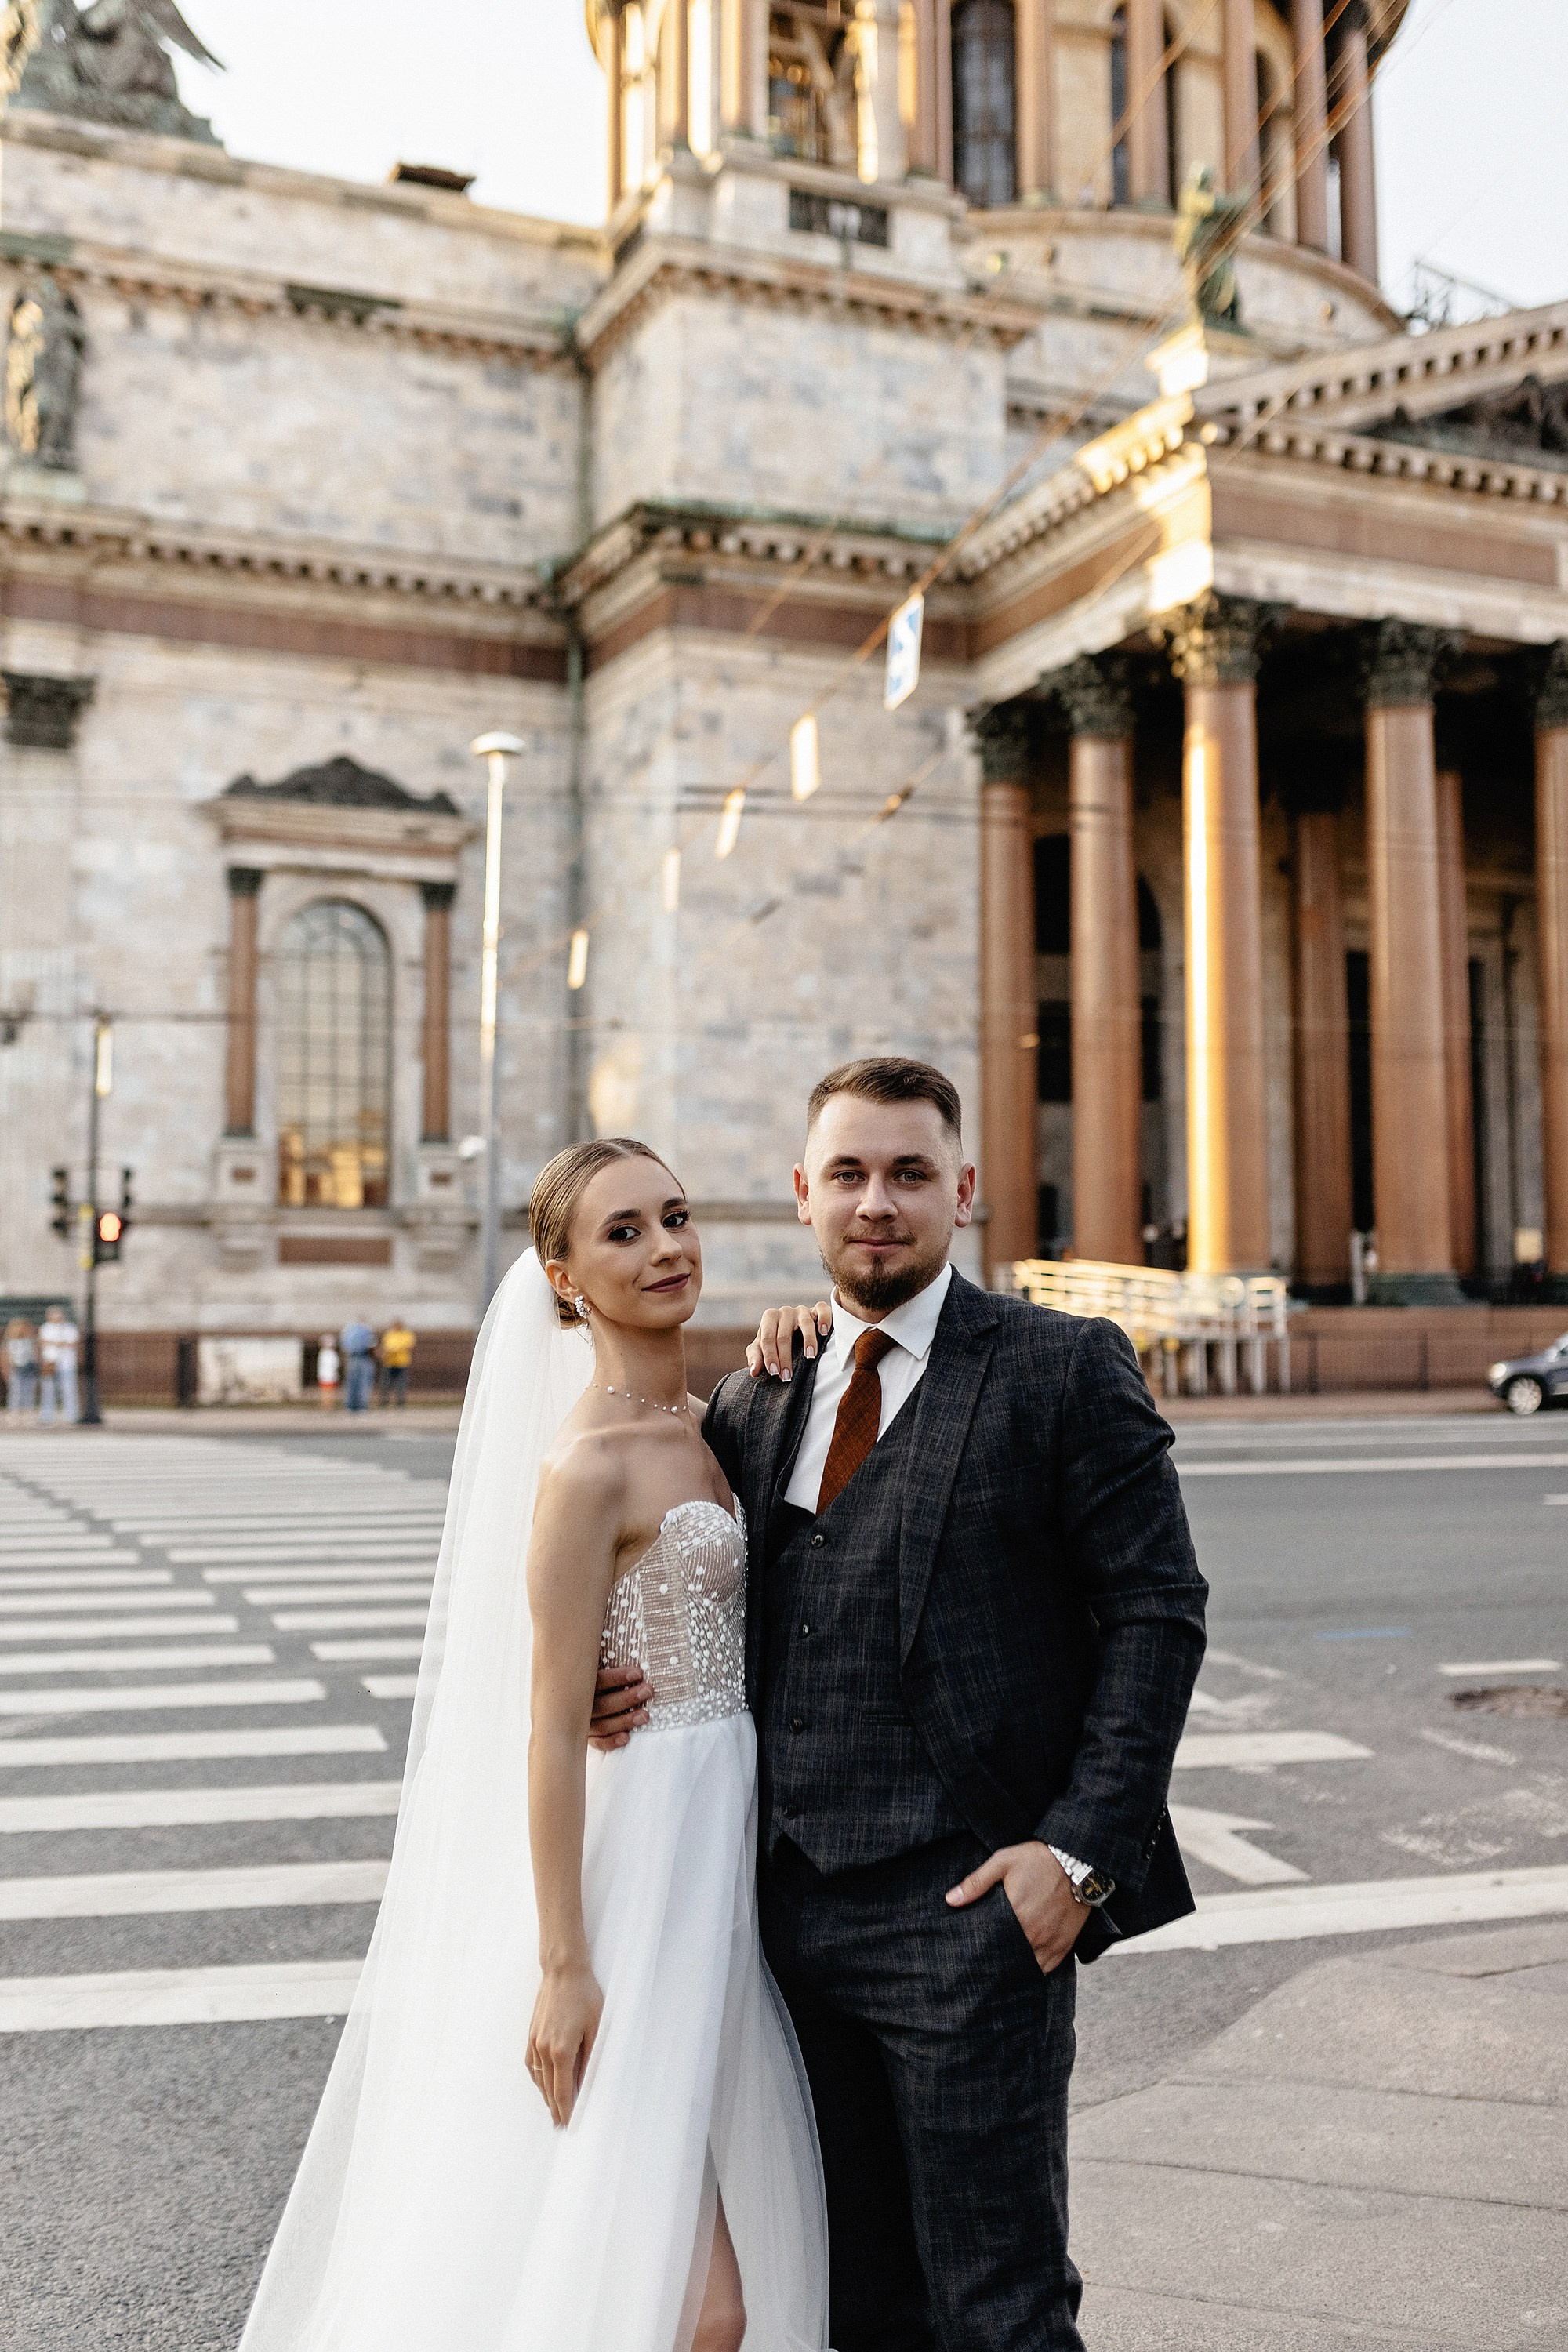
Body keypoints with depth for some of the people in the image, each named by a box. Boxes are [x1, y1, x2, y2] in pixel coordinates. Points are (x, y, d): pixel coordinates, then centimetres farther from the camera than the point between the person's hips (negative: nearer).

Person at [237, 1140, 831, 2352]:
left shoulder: (709, 1425, 7)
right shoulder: (588, 1462, -17)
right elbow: (552, 1726, -18)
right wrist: (563, 1965, -18)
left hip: (732, 1844, 9)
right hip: (646, 1854, -8)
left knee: (739, 2248, 20)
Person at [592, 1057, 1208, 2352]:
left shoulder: (1064, 1369, -4)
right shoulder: (756, 1394, 12)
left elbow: (1158, 1611, -7)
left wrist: (1085, 1850, -14)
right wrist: (646, 1677, -2)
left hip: (971, 1908, -5)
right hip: (796, 1905, 6)